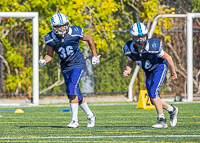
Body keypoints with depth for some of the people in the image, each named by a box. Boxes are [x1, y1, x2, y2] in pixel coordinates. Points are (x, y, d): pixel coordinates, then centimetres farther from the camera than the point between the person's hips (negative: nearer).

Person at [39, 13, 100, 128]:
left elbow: (90, 40, 2)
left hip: (78, 64, -4)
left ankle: (75, 120, -19)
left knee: (72, 88, -23)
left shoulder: (75, 33, -16)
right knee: (76, 94, 8)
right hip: (66, 67, 4)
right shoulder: (51, 39, -9)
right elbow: (50, 55, 5)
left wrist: (95, 56, 8)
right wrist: (44, 61, -17)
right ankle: (90, 116, 29)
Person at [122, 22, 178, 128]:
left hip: (159, 67, -5)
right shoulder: (129, 49, -20)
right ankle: (172, 110, 30)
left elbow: (168, 58, -15)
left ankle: (162, 120, -14)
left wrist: (173, 72, -1)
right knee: (154, 100, 4)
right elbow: (130, 62, 2)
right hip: (148, 72, 5)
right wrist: (128, 71, -20)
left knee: (153, 92, -23)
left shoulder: (153, 46, -32)